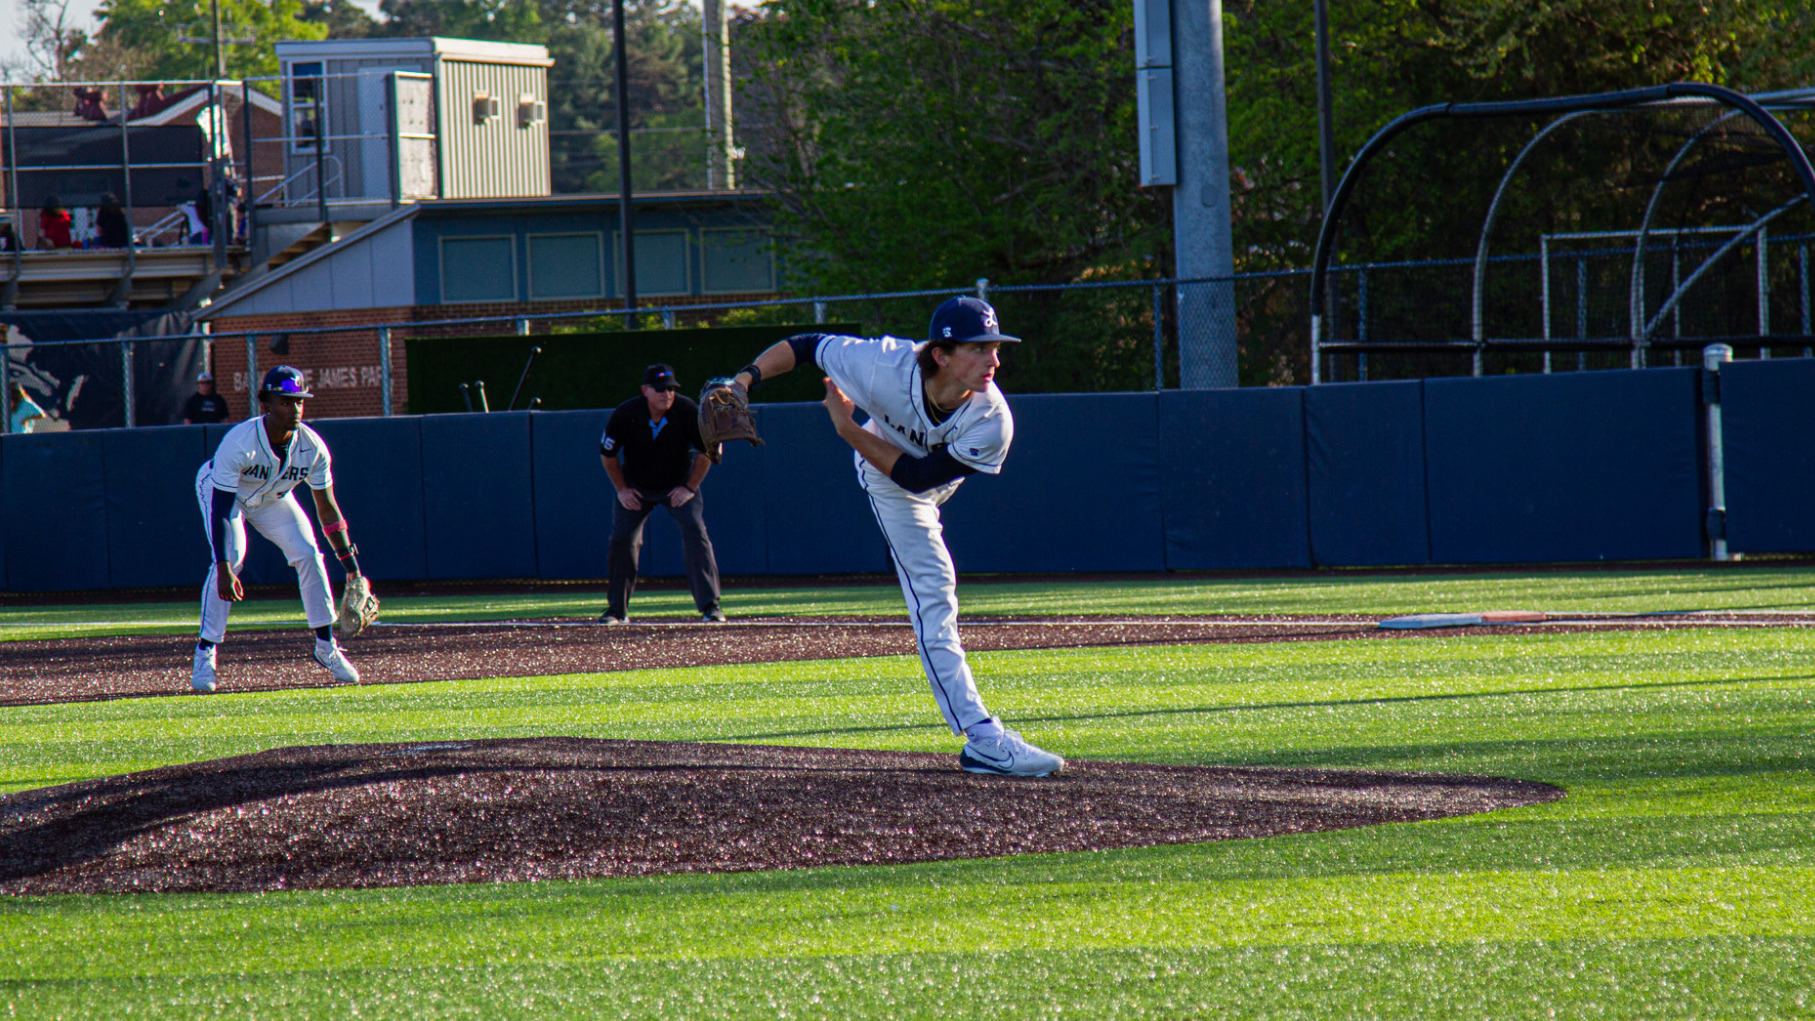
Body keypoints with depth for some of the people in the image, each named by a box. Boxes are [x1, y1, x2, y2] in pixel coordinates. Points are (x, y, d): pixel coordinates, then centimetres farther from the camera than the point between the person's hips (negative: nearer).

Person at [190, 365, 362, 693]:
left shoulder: (312, 447, -25)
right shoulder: (239, 444, -39)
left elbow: (327, 508, -13)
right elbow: (221, 510, -39)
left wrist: (350, 563, -16)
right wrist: (224, 569, -46)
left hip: (272, 499, 4)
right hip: (220, 490, -4)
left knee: (308, 555, -9)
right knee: (231, 557, -25)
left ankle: (326, 647, 6)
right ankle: (205, 654, -17)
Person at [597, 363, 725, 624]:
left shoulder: (687, 411, -23)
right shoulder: (624, 415, -23)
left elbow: (707, 450, -9)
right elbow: (607, 453, -4)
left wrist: (690, 488, -11)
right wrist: (622, 490, -6)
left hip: (679, 485, -1)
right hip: (635, 486, 1)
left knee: (695, 533, -18)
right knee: (621, 540, -7)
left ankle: (710, 606, -15)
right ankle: (617, 609, 11)